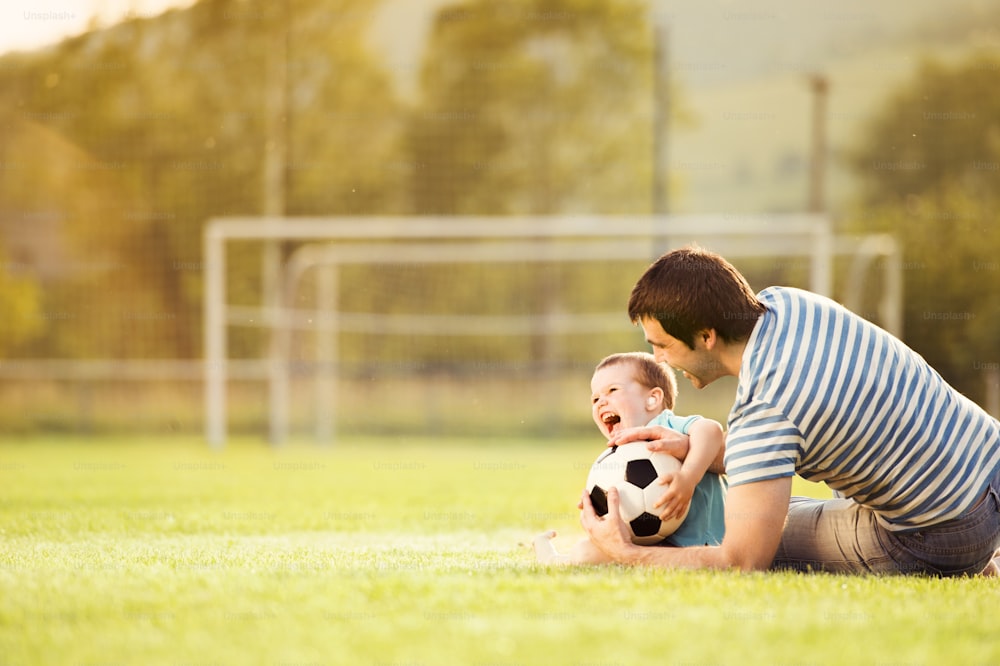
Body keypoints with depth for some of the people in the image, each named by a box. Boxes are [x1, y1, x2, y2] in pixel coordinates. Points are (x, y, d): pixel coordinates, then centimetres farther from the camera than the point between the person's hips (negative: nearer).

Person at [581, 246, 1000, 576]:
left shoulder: (762, 412, -29)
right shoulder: (783, 302, -2)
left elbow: (742, 564, -26)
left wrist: (623, 554, -16)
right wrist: (698, 451, 0)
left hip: (943, 536, -9)